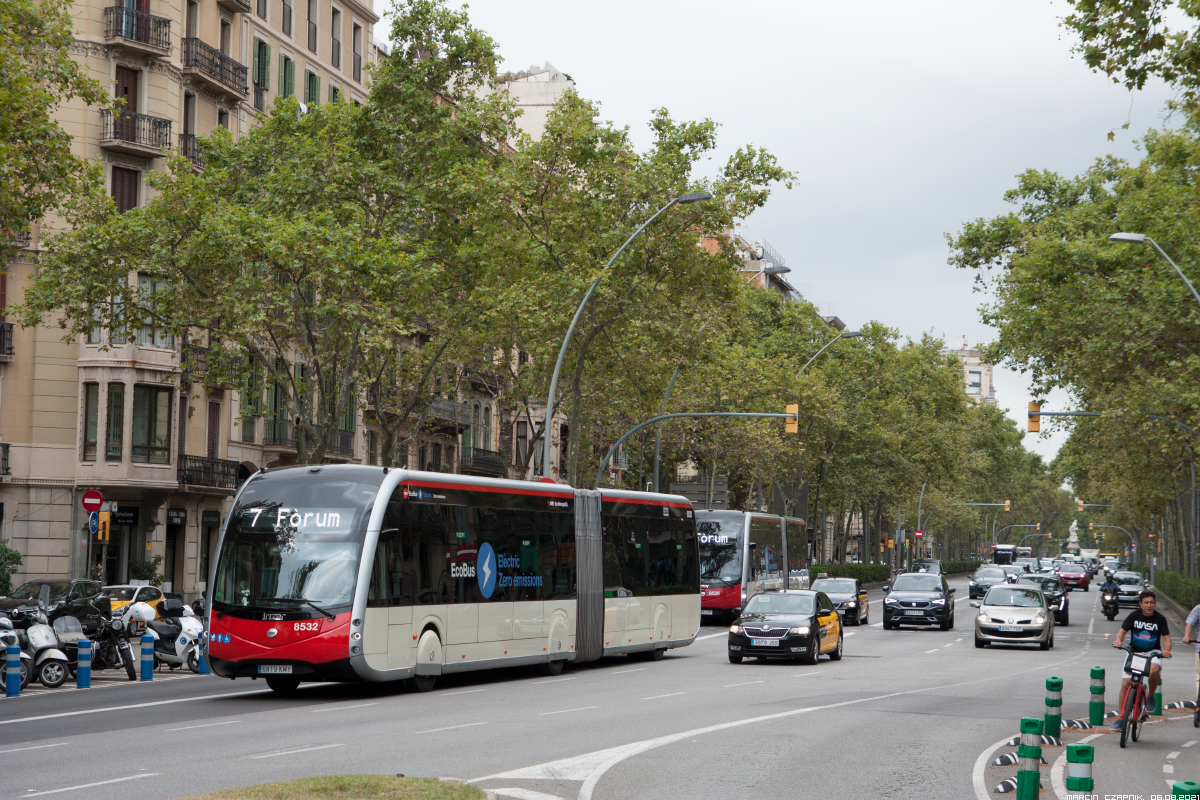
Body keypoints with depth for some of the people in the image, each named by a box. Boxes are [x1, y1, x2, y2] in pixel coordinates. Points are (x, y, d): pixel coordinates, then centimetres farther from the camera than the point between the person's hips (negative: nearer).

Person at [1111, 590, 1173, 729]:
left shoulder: (1160, 619, -4)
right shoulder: (1134, 616, -3)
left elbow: (1166, 638, -6)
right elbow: (1122, 631, -4)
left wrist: (1166, 650, -28)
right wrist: (1118, 639, -27)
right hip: (1133, 652, 1)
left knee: (1154, 669, -36)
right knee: (1125, 684, -9)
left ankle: (1150, 696, -8)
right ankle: (1121, 717, 2)